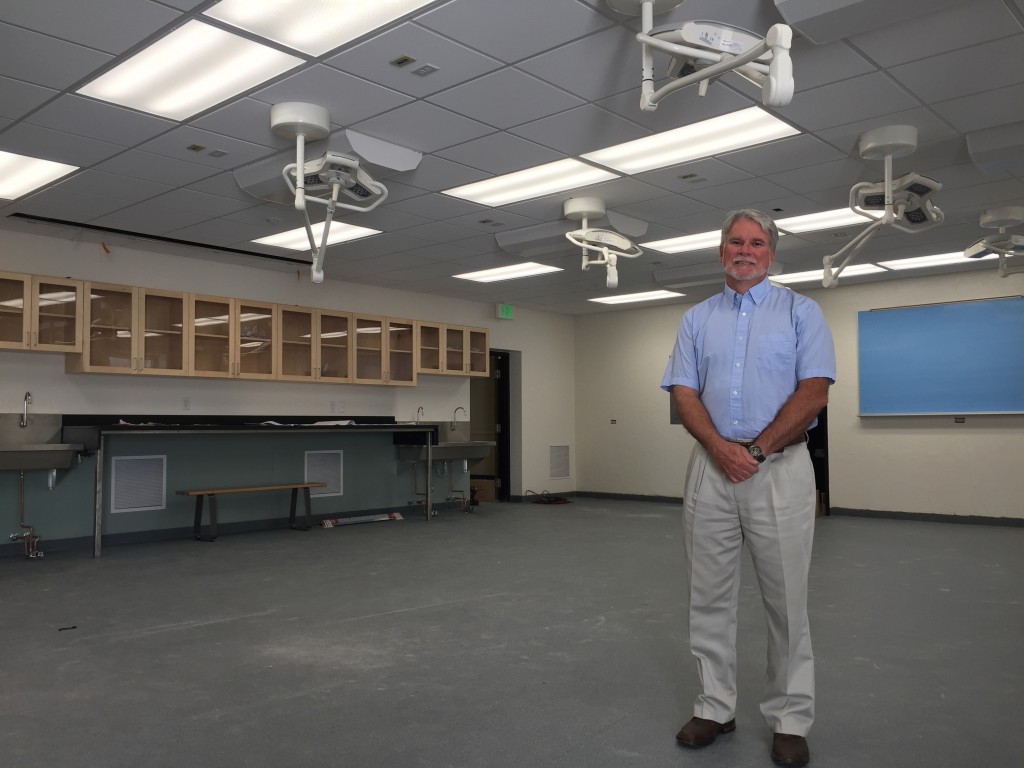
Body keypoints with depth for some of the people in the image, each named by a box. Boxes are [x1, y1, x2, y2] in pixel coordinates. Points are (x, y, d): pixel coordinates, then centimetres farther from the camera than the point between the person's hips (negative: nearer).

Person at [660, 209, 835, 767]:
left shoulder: (801, 312, 6)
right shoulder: (697, 319, 14)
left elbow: (814, 391, -5)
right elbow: (683, 392, 5)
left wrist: (757, 451, -11)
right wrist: (721, 448, -11)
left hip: (780, 466, -3)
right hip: (710, 467, 3)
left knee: (786, 598, 2)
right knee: (709, 596, 7)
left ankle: (790, 720, 15)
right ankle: (714, 707, 20)